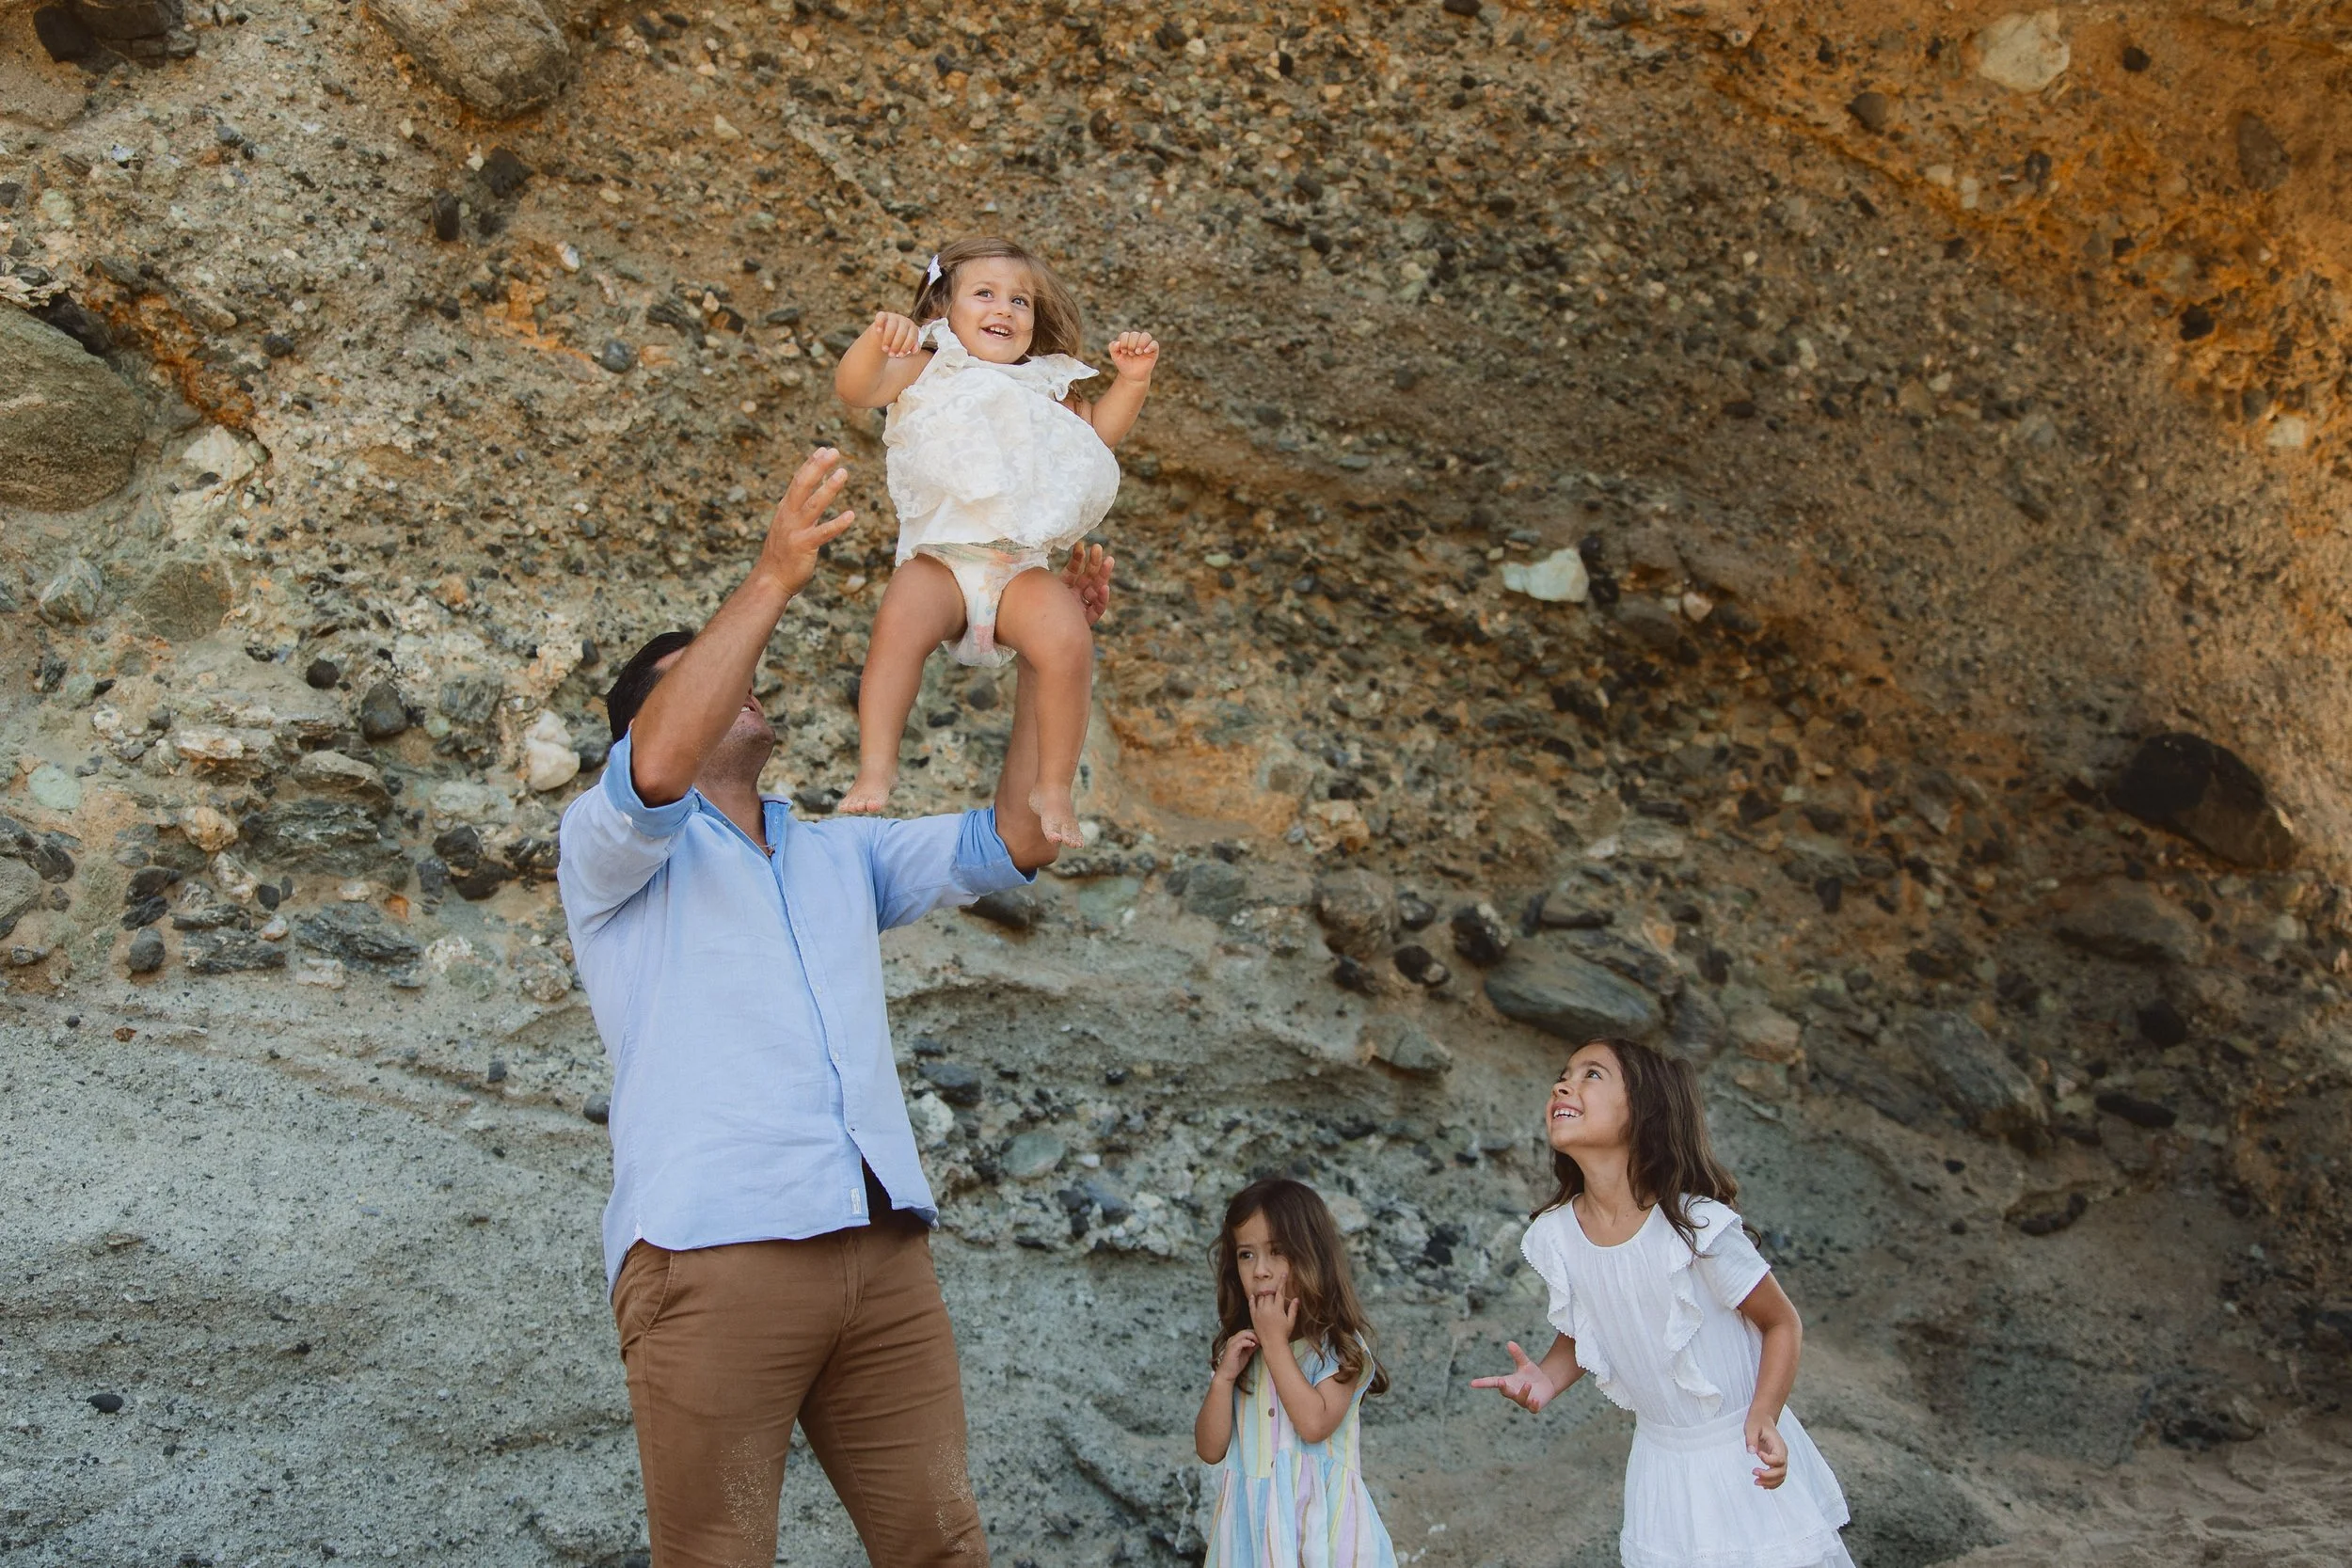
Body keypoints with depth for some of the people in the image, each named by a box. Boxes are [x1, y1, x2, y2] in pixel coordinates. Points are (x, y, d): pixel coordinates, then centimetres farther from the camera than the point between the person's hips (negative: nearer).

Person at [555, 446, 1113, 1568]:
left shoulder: (841, 853, 29)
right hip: (712, 1252, -5)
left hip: (883, 1250, 5)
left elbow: (1013, 842, 18)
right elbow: (656, 767, -13)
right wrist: (773, 575, -19)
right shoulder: (611, 850, 10)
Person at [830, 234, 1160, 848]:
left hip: (1022, 566, 2)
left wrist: (1131, 382, 17)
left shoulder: (1043, 385, 26)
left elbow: (1100, 432, 35)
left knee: (1068, 640, -24)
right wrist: (877, 338, -23)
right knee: (899, 621, -33)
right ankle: (875, 770, -25)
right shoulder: (924, 369, 15)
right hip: (939, 557, -2)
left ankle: (1054, 790, -11)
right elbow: (853, 387, -2)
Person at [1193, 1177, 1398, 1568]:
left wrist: (1275, 1342, -16)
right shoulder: (1239, 1347, 6)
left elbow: (1314, 1423, -22)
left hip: (1318, 1521, -4)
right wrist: (1224, 1376, -10)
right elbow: (1210, 1450, 5)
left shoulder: (1340, 1346, -7)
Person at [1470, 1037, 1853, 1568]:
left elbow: (1782, 1323, -12)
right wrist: (1544, 1380, -14)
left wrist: (1763, 1417, -26)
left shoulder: (1696, 1227, -24)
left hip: (1744, 1452, -4)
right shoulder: (1555, 1236, -9)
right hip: (1661, 1459, 4)